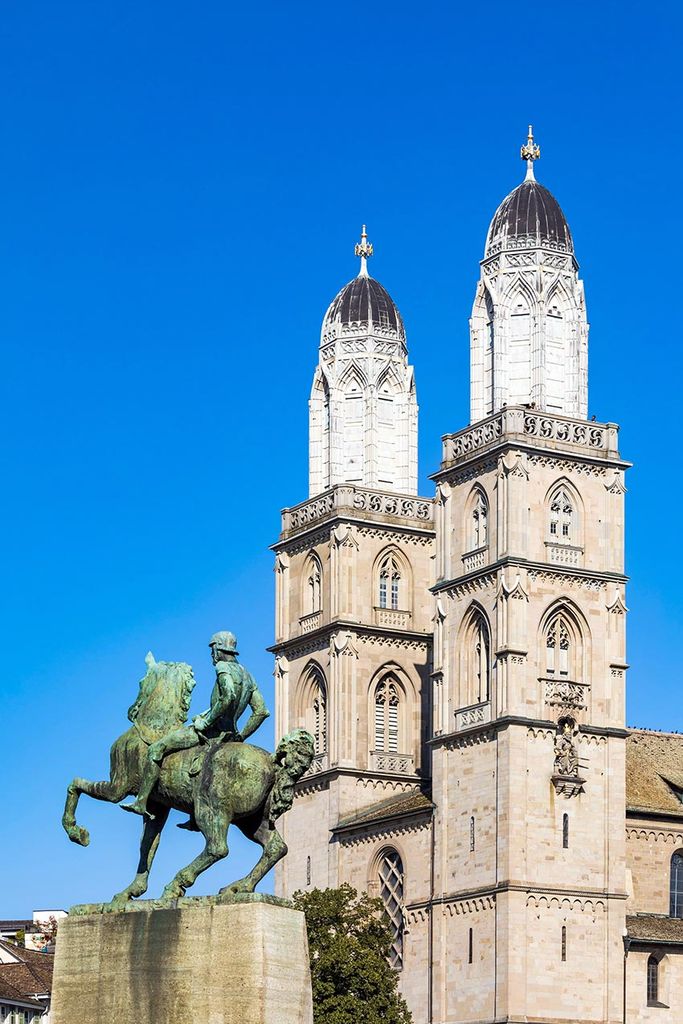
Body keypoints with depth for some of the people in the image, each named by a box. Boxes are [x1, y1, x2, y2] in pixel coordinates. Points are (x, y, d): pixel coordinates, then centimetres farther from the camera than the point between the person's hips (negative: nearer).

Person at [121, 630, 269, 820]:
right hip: (228, 735, 9)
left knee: (156, 749, -5)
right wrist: (241, 736, 17)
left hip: (211, 730, -9)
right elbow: (262, 711, 15)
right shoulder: (248, 676, 17)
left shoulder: (223, 667, -9)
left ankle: (141, 802, -10)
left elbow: (229, 696, -28)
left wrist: (207, 721, -21)